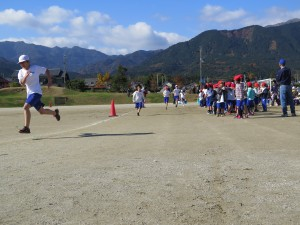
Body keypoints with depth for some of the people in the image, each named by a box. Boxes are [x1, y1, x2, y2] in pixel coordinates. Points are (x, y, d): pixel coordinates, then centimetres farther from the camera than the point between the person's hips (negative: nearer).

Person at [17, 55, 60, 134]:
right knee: (41, 111, 16)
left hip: (36, 92, -6)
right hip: (30, 93, 6)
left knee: (25, 107, -23)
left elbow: (46, 70, 9)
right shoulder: (21, 72, 7)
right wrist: (25, 76, -26)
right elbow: (21, 83, -8)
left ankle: (26, 128, -20)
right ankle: (55, 112, 44)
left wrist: (50, 81, 3)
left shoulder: (35, 68, -3)